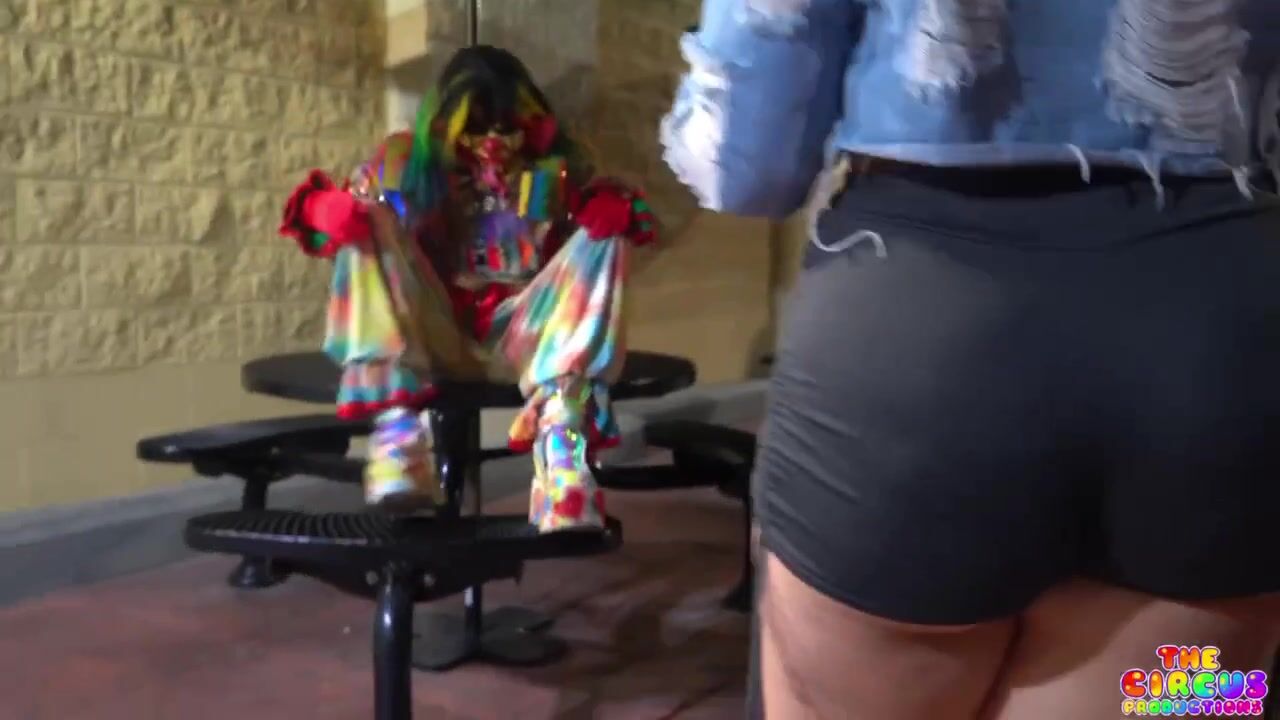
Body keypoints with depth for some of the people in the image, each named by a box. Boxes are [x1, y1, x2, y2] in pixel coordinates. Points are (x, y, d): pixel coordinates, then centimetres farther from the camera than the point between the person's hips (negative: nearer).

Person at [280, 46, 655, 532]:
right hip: (433, 338, 0)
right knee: (370, 223, -18)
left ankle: (560, 437, -42)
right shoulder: (407, 159, 6)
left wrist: (616, 207, -21)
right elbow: (342, 215, 3)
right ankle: (397, 421, -38)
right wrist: (326, 207, -21)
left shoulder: (553, 166, 7)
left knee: (603, 237, -20)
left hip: (520, 338, 0)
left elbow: (605, 208, 3)